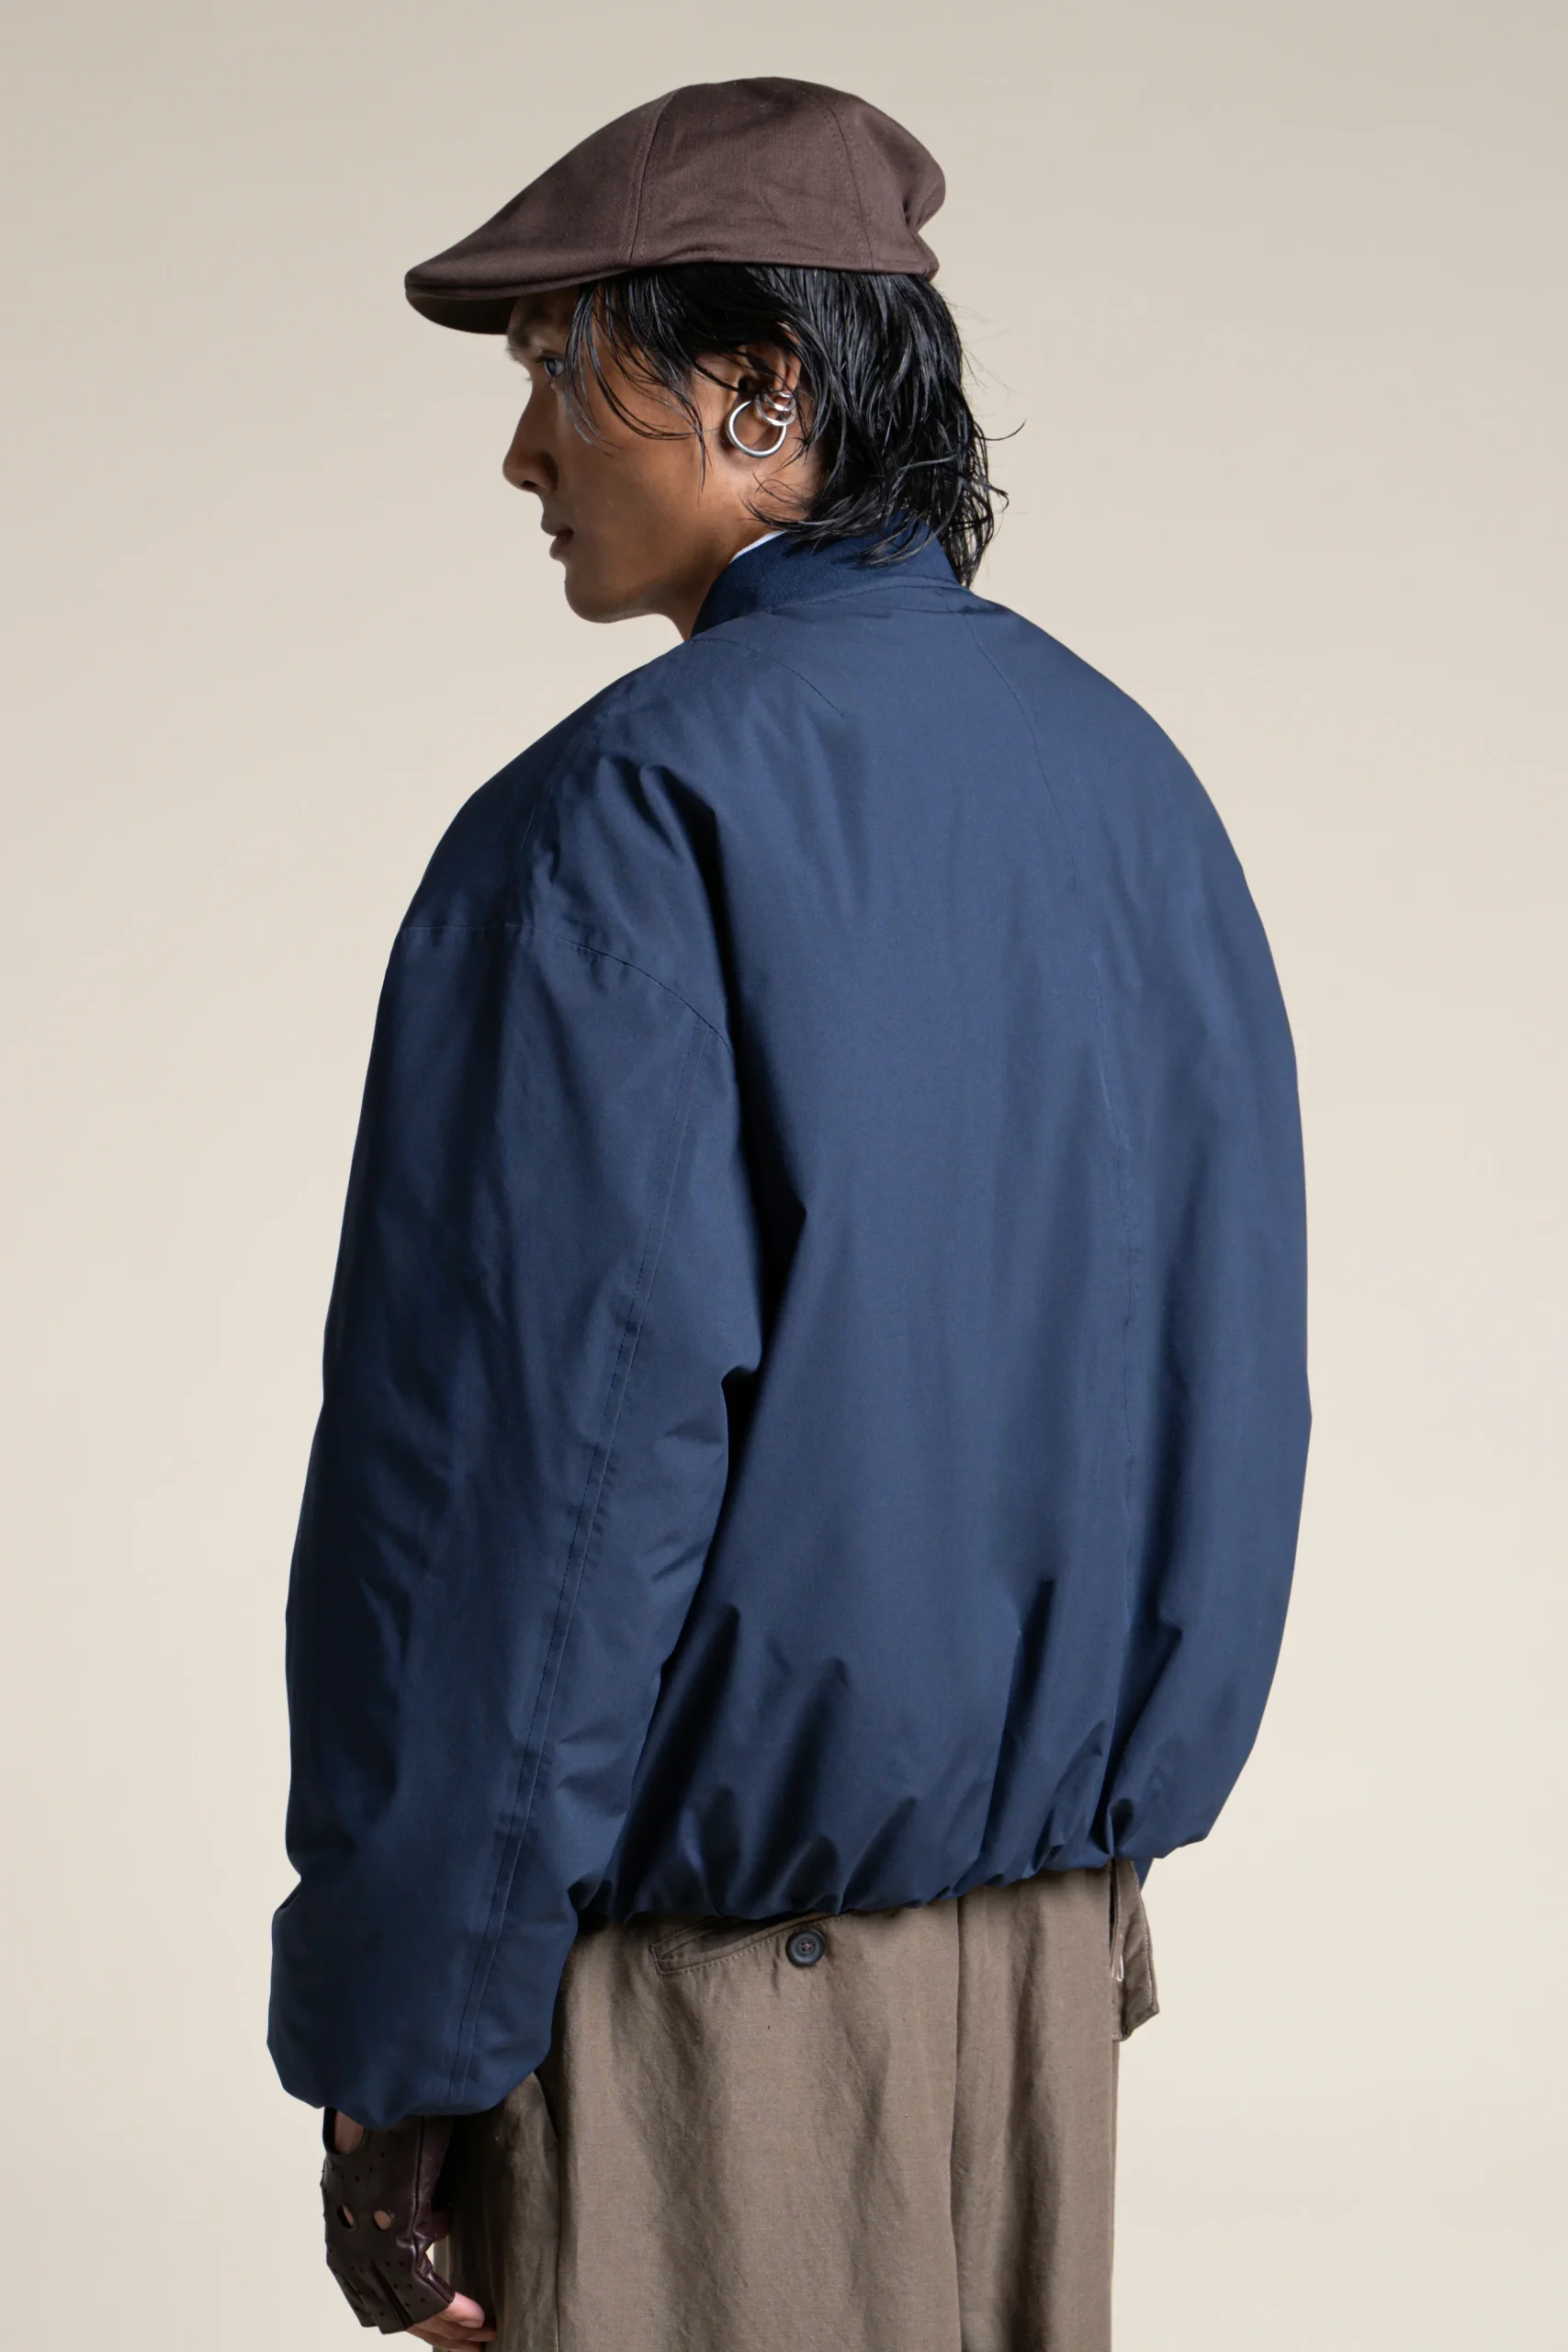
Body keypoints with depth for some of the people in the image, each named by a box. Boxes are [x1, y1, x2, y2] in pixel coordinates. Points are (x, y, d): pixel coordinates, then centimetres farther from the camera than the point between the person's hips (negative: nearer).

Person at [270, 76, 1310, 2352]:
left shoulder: (627, 820, -16)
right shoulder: (1130, 779, 6)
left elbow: (546, 1455, -19)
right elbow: (1230, 1384, 10)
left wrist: (397, 2047, -12)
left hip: (700, 1980, -7)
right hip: (1047, 1944, 7)